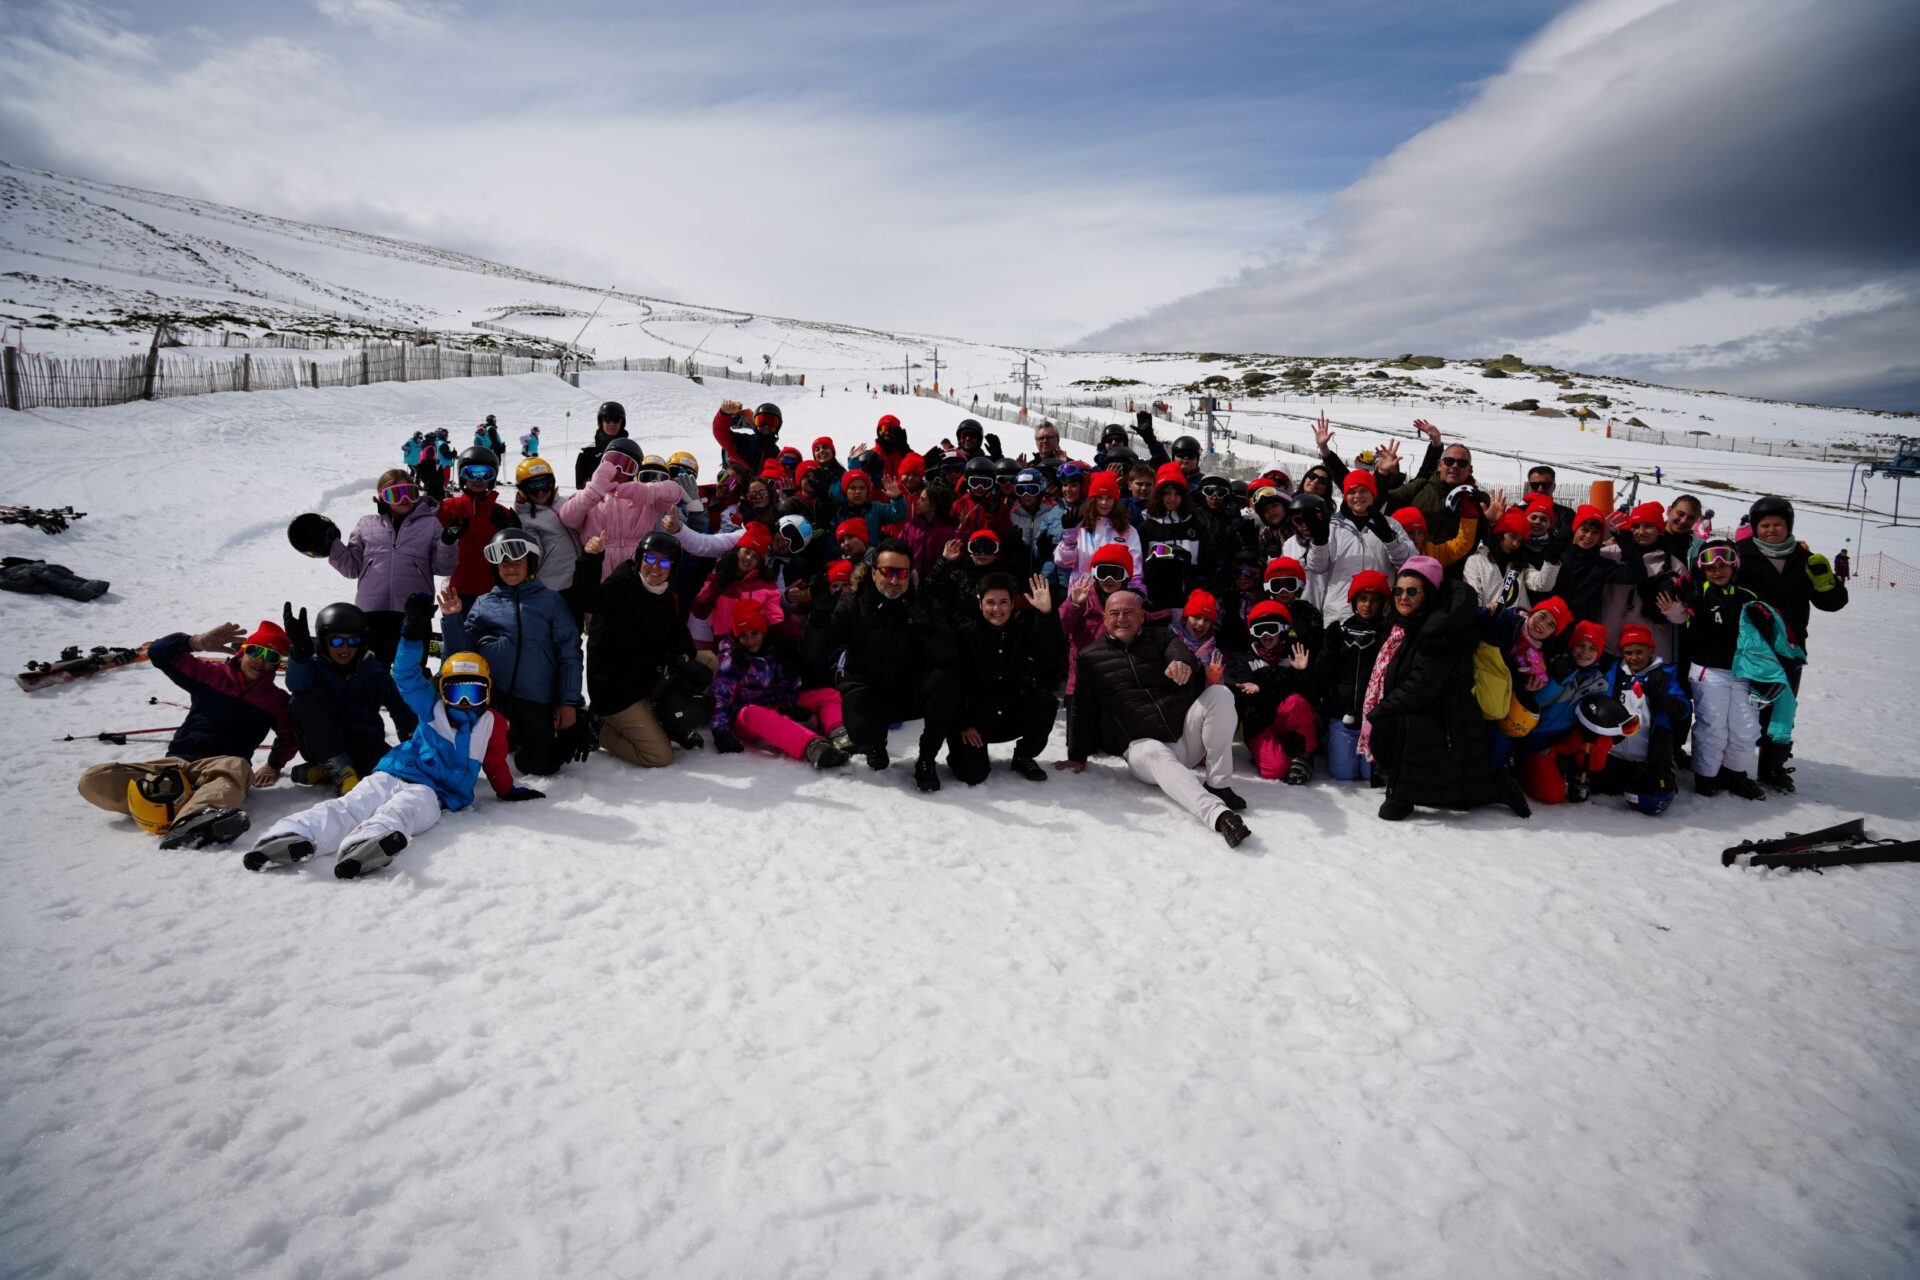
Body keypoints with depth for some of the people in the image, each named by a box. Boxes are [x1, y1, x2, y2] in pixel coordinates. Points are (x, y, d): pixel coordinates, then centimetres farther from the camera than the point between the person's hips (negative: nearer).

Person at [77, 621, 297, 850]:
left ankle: (185, 823, -70)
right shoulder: (210, 674, 11)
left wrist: (274, 765, 14)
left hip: (221, 766, -3)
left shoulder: (276, 699, 13)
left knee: (237, 767, -43)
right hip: (176, 763, 3)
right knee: (92, 780, -21)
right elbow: (158, 653, 3)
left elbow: (290, 735, 28)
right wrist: (198, 642, -15)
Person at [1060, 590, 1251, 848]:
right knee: (1156, 755, -38)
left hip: (1186, 737, 3)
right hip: (1141, 744, -2)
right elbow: (1083, 710, 14)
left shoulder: (1160, 638, 12)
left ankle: (1219, 785, -19)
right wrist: (1077, 755, 9)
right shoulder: (1091, 657, 11)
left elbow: (1181, 651, -13)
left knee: (1220, 693, -22)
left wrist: (1182, 663, -38)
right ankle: (1219, 814, -56)